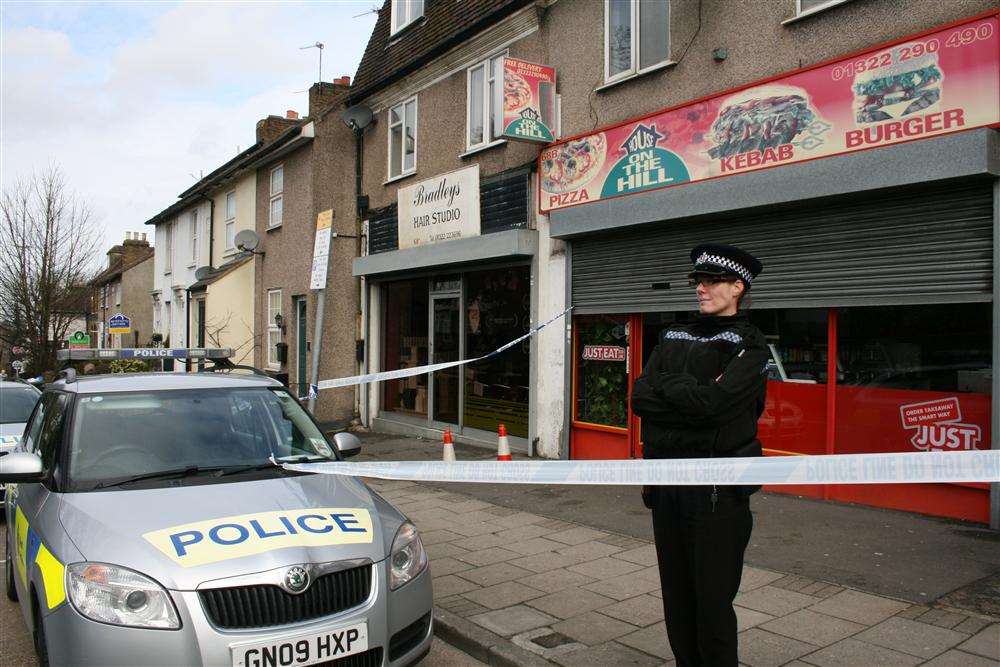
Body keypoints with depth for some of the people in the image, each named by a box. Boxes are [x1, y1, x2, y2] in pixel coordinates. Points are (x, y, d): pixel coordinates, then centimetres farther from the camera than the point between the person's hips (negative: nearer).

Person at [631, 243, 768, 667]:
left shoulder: (749, 346, -5)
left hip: (717, 488, -6)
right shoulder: (674, 338, 12)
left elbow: (713, 402, -21)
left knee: (713, 597, 2)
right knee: (676, 592, 15)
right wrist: (693, 396, -12)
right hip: (666, 481, 6)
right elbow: (640, 398, 0)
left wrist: (665, 385, -7)